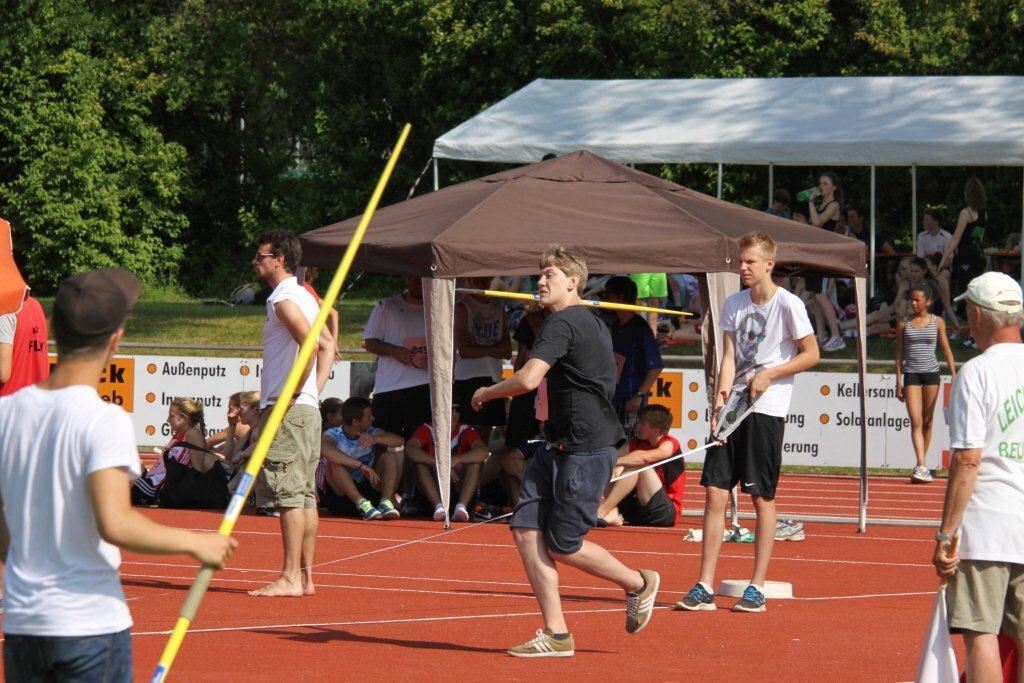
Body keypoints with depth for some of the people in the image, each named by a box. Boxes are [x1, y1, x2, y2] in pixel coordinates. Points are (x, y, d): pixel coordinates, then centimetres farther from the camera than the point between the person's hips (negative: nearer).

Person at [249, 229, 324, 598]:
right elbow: (327, 345, 23)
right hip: (308, 409, 10)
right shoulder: (304, 297, 18)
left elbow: (311, 345, -26)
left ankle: (291, 577, -11)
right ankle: (306, 575, 11)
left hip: (287, 409, -10)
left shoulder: (284, 300, -12)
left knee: (288, 494, -10)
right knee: (304, 495, 9)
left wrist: (292, 394, -20)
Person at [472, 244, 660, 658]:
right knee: (526, 527, 0)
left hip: (586, 448, -10)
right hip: (558, 445, 10)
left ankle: (638, 583, 19)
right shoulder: (592, 324, 17)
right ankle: (556, 634, 0)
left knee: (563, 546, -4)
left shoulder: (562, 323, -15)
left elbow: (528, 379, -26)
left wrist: (486, 393, -9)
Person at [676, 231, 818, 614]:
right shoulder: (734, 304, 10)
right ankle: (704, 588, 0)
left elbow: (811, 354, -2)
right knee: (714, 492, -1)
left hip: (767, 410, -5)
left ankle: (757, 588, 8)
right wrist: (720, 398, -8)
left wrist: (769, 375, -11)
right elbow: (729, 356, 6)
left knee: (762, 497, 1)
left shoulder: (788, 304, -5)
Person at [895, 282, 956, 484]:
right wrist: (898, 382, 5)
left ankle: (921, 466, 20)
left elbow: (946, 350, 7)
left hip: (931, 373, 1)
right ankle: (921, 466, -20)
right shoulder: (903, 323, 5)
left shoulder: (937, 322, 4)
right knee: (916, 421, -11)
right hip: (911, 374, 0)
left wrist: (954, 376, -1)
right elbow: (899, 353, 9)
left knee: (927, 422, 7)